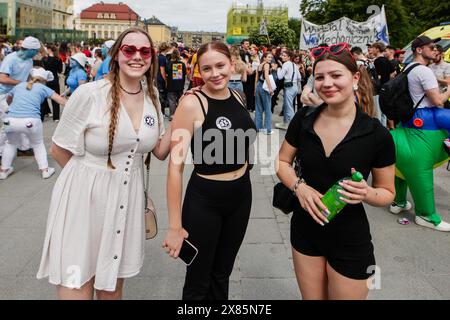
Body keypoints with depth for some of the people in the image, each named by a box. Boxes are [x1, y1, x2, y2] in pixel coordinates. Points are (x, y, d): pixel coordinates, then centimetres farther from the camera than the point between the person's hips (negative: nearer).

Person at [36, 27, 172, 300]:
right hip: (84, 198, -4)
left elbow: (160, 151, 5)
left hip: (127, 199, 5)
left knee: (113, 284, 20)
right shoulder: (90, 94, -15)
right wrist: (91, 175, 2)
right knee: (78, 286, 5)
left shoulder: (152, 96, 2)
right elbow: (60, 150, -6)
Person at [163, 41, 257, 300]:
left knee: (222, 274, 22)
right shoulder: (192, 104, -18)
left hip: (241, 196, 6)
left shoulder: (237, 97, 0)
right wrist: (175, 226, -19)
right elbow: (176, 167, -19)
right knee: (198, 282, 11)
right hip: (204, 200, -5)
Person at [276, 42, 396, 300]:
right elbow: (282, 162, 5)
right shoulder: (303, 119, -7)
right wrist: (299, 186, -15)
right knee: (311, 296, 20)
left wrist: (366, 193, -25)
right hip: (305, 230, 3)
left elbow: (388, 192, -3)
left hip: (350, 240, -2)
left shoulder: (377, 134, -15)